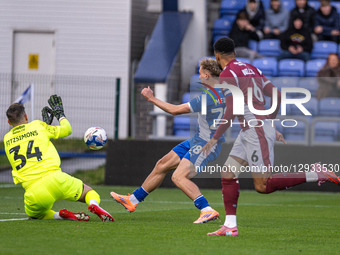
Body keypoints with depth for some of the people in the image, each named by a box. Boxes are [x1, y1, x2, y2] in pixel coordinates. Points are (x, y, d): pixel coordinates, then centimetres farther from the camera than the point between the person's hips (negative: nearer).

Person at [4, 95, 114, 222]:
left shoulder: (7, 139, 15)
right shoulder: (38, 125, 7)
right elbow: (67, 130, 21)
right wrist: (60, 114, 40)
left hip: (33, 194, 1)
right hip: (54, 179, -1)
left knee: (34, 215, 31)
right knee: (89, 192, 20)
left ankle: (60, 215, -1)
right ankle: (94, 206, -18)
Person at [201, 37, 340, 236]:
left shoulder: (227, 75, -10)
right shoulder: (251, 69, 15)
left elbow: (232, 111, -18)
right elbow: (277, 96, 16)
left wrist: (215, 139, -12)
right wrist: (270, 123, 28)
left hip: (256, 130, -9)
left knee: (263, 186, -8)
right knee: (228, 175, 8)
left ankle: (315, 174, -9)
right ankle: (230, 226, 6)